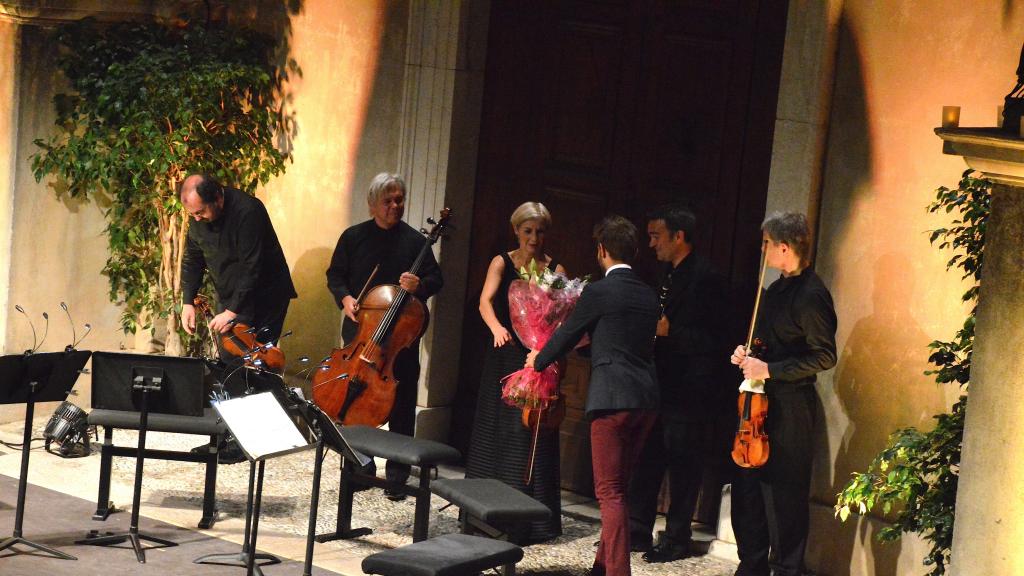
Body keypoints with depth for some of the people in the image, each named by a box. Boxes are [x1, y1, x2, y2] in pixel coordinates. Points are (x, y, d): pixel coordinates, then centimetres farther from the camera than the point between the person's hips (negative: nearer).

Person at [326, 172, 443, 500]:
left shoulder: (414, 240, 1)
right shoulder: (353, 237, 4)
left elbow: (436, 279, 6)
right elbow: (335, 276, 11)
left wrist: (419, 285, -15)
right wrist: (345, 298, -7)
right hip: (360, 329, 1)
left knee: (401, 406, 0)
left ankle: (397, 476, 7)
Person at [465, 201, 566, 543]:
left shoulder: (555, 270, 4)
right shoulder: (502, 263, 3)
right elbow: (485, 301, -12)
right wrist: (496, 327, -32)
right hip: (504, 357, 0)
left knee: (532, 435, -2)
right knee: (496, 431, 4)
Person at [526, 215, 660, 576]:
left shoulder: (598, 292, -7)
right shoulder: (649, 296, 13)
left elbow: (567, 335, 3)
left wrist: (539, 360, 23)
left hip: (612, 398, -7)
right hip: (646, 399, 7)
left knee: (610, 493, -6)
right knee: (618, 488, 18)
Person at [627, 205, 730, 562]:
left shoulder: (704, 278, -13)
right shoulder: (667, 275, 14)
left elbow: (714, 340, -17)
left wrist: (669, 331, -20)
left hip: (690, 393, -9)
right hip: (662, 386, 9)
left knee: (683, 468, 1)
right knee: (646, 462, 12)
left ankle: (676, 540, 10)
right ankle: (637, 532, 20)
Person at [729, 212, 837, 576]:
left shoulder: (811, 295, -14)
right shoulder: (775, 291, 15)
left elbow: (824, 356, -17)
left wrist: (769, 369, -20)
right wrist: (747, 355, 8)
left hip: (788, 407, -9)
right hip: (758, 402, 9)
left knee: (784, 497, -4)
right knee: (747, 489, 13)